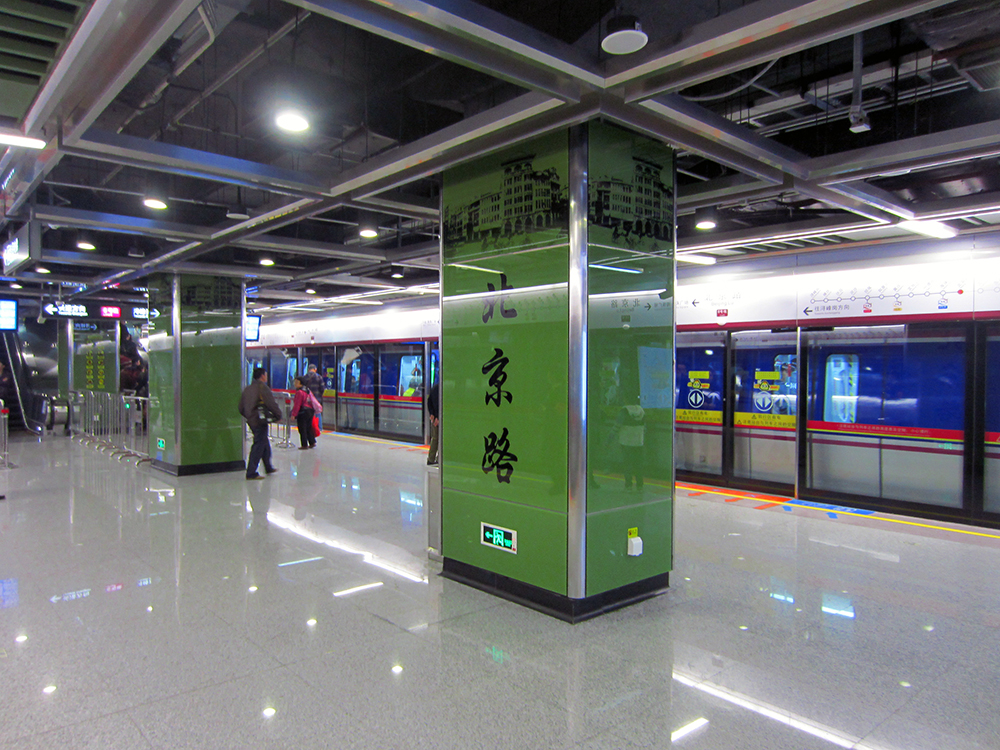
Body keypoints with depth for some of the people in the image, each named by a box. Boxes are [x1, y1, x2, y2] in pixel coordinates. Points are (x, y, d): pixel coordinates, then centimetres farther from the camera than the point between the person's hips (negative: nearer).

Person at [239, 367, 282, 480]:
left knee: (265, 443, 20)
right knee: (259, 445, -4)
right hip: (260, 421, -8)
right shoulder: (262, 388, -12)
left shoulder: (247, 389, 12)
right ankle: (251, 473, -4)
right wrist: (278, 415, -2)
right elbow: (272, 404, -16)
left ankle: (268, 467, 32)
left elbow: (241, 408, 15)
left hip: (251, 421, 8)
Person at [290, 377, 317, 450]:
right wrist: (313, 411, 26)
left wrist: (293, 414, -13)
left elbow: (297, 405, -17)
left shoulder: (299, 392, -15)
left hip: (302, 412, -8)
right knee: (308, 428, 17)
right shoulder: (308, 391, 11)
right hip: (310, 411, 8)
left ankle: (304, 445, 3)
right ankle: (312, 442, 20)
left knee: (302, 430, 0)